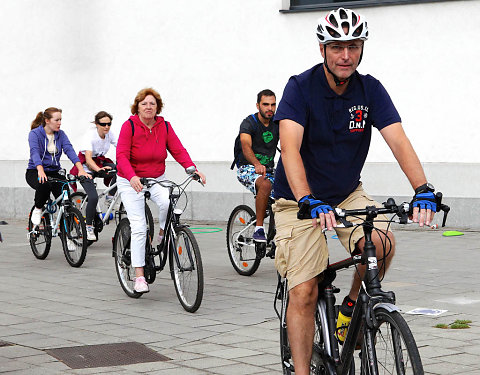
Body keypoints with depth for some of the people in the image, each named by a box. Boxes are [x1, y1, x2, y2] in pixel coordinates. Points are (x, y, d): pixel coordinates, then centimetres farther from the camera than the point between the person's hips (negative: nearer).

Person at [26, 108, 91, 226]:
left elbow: (69, 150, -11)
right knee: (44, 185, -38)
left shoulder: (60, 134, 5)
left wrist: (81, 169, -28)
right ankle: (38, 209, -6)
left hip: (54, 172, 4)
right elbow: (35, 153, -24)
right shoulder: (35, 133, -8)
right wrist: (41, 171, -43)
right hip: (35, 172, -3)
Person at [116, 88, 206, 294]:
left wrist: (193, 169, -26)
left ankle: (163, 235, 0)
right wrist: (132, 177, -40)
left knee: (168, 202, -31)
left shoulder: (164, 126, -2)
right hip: (131, 182, -3)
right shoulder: (129, 126, -13)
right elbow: (122, 155, -22)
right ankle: (139, 276, -8)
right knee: (138, 227, -12)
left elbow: (178, 150, -8)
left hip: (156, 180, 3)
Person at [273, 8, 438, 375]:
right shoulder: (301, 87, -17)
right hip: (300, 202, -3)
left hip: (347, 194, 3)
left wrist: (424, 190, -36)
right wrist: (309, 202, -46)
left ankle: (352, 307, 2)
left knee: (382, 242, -25)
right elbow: (290, 148, -31)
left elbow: (398, 141, -18)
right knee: (304, 291, -12)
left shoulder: (371, 90, -7)